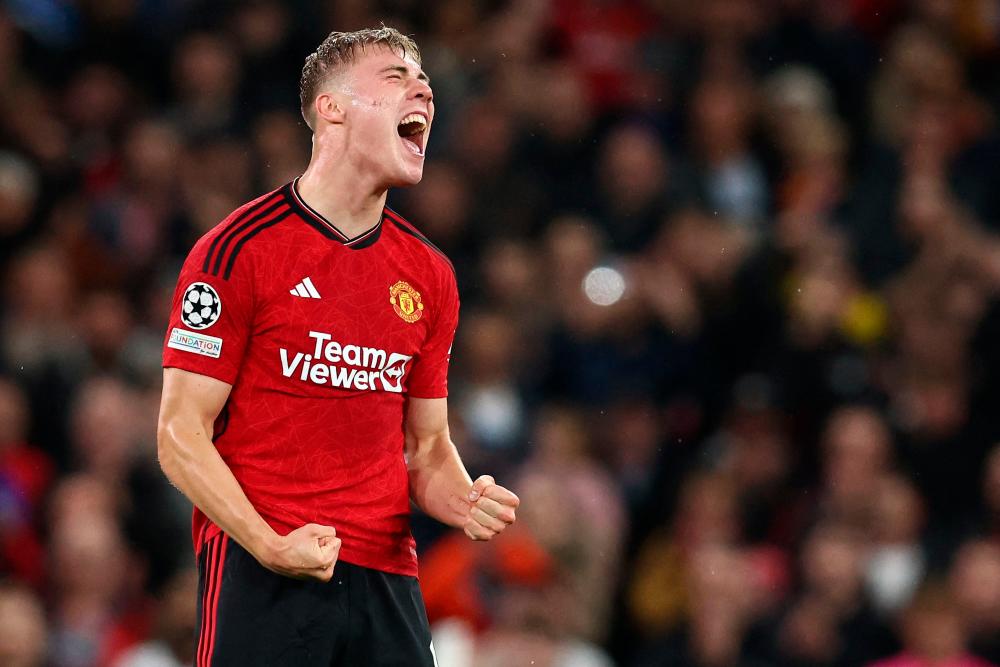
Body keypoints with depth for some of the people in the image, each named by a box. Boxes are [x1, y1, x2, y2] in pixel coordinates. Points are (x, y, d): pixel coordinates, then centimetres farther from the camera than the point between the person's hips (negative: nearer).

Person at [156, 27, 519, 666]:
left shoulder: (429, 273, 13)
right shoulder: (239, 249, -4)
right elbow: (182, 434, -7)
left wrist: (467, 503, -2)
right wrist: (270, 544, -18)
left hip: (387, 576, 5)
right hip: (258, 571, -5)